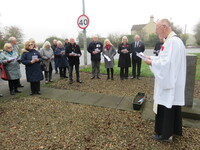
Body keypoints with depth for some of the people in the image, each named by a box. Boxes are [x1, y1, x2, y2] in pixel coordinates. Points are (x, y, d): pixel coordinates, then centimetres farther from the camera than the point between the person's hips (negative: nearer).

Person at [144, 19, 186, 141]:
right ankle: (175, 130, 36)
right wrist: (152, 58, 8)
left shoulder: (172, 41, -22)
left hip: (169, 81, -10)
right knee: (173, 106, 20)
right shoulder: (174, 40, 12)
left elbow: (167, 62, -26)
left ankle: (166, 134, 19)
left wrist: (152, 62, -14)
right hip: (173, 81, 10)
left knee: (166, 108, 3)